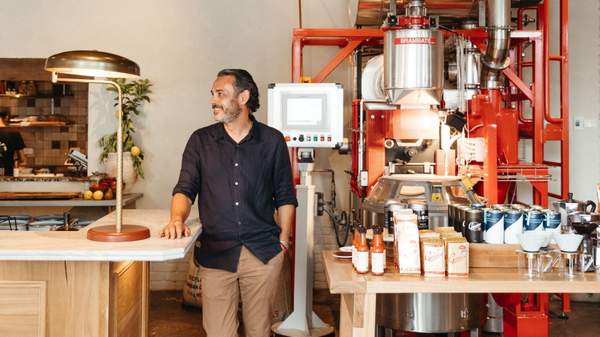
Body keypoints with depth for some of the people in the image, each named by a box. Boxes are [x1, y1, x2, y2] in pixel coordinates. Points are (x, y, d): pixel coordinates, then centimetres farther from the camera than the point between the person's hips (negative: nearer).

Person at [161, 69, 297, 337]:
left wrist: (283, 239, 2)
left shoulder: (272, 141, 3)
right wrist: (177, 219, -19)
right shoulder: (200, 141, 5)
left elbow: (285, 196, 8)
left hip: (264, 252, 0)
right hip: (215, 252, 1)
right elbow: (185, 189, 1)